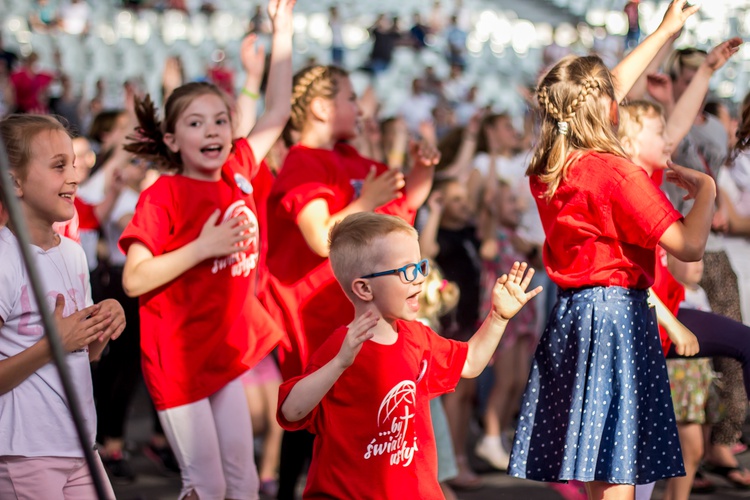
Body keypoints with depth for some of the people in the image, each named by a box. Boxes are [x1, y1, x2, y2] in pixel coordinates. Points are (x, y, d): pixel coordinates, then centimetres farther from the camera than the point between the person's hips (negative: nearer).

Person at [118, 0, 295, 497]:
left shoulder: (238, 174, 3)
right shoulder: (163, 196, -13)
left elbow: (277, 112, 12)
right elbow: (134, 279, -18)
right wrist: (202, 247, -22)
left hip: (226, 353, 6)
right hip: (177, 358, -6)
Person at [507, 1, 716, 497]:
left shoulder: (548, 168, 6)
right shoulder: (616, 173, -17)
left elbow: (609, 88, 20)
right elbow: (689, 245, -20)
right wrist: (706, 189, -2)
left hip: (570, 315, 8)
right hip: (616, 316, -8)